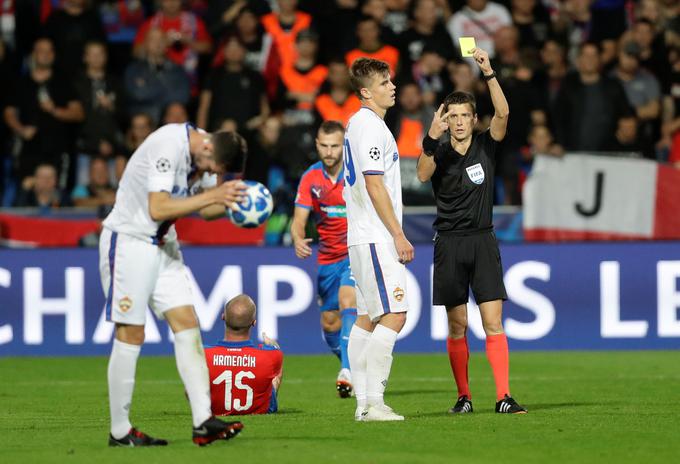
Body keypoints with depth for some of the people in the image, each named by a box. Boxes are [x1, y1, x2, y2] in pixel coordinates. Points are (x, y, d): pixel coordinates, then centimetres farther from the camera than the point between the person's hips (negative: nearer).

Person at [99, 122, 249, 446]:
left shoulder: (204, 154, 1)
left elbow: (204, 209, 10)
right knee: (131, 335, -6)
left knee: (187, 324, -2)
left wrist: (230, 202, -11)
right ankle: (119, 431, 3)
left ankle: (202, 422, -7)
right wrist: (213, 196, -31)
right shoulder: (168, 146, -25)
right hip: (129, 241, -8)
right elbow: (158, 209, -31)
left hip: (163, 245, 8)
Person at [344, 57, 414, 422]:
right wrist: (398, 235, -16)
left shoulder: (358, 124, 18)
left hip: (362, 238, 11)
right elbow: (374, 186, -18)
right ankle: (373, 402, -17)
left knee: (367, 319, 9)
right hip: (375, 238, -11)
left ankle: (363, 404, 8)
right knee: (393, 315, -14)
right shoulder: (370, 126, -13)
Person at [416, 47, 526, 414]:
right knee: (457, 326, 3)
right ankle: (463, 396, 12)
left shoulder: (485, 146, 4)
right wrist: (432, 136, -33)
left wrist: (489, 74, -24)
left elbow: (502, 113, -13)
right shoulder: (441, 152, 3)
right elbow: (423, 175, -19)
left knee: (493, 322, -8)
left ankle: (503, 397, -13)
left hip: (483, 242, 0)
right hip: (449, 243, 0)